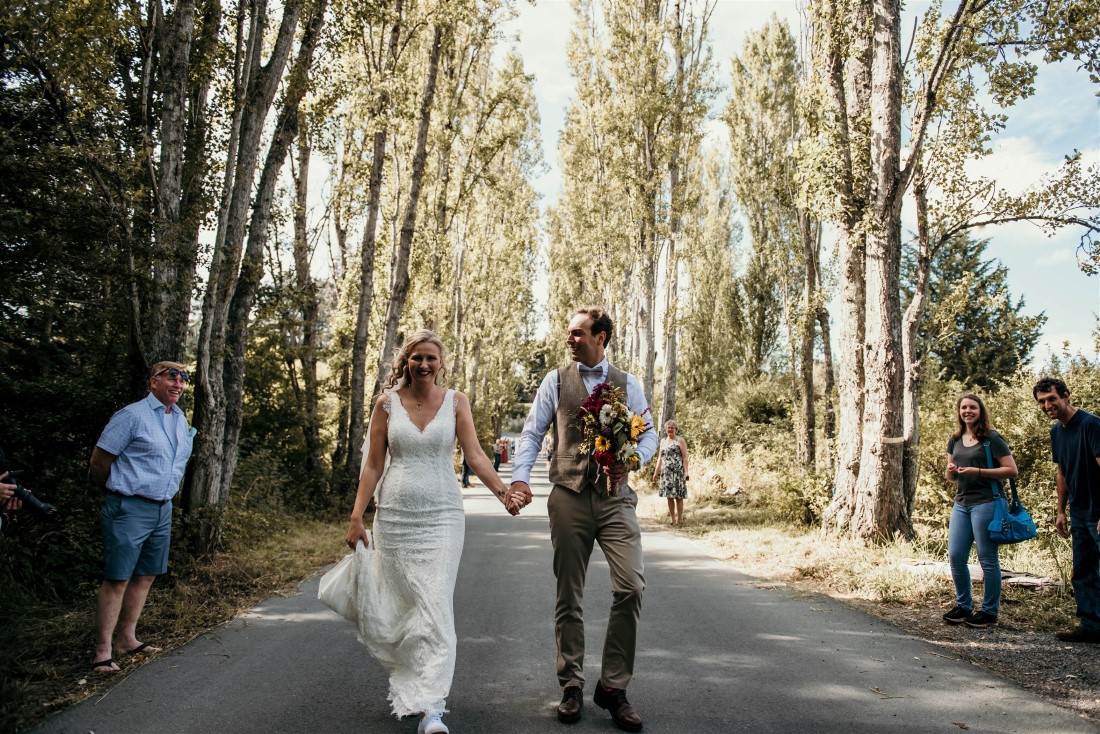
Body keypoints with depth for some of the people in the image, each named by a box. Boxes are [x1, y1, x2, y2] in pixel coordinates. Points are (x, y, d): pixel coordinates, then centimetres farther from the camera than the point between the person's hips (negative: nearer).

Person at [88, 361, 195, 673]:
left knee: (145, 576, 12)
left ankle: (126, 639, 23)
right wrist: (116, 490, 6)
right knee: (117, 579, -3)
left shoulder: (181, 420, 12)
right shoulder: (133, 415, -11)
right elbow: (99, 460, -7)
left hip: (163, 509, 8)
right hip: (129, 508, -7)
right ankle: (103, 651, 3)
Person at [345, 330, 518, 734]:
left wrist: (501, 490, -22)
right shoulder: (387, 402, 3)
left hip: (441, 516, -1)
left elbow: (474, 454, -5)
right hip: (395, 515, 1)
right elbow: (373, 465, 4)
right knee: (398, 606, 7)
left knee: (435, 606, -8)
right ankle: (408, 685, 29)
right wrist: (356, 518, 0)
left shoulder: (455, 401, 2)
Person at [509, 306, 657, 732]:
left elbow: (648, 433, 8)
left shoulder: (627, 384, 8)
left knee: (631, 586, -10)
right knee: (568, 594, 7)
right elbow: (532, 432, 5)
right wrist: (520, 477, -9)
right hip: (569, 497, 0)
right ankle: (571, 686, 22)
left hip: (616, 497, 0)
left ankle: (613, 687, 6)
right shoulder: (556, 381, 6)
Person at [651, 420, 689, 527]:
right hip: (666, 472, 5)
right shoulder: (663, 441, 17)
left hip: (678, 472, -5)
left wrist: (686, 472, -13)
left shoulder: (680, 440, 0)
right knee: (669, 496, 7)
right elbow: (660, 457, 21)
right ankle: (672, 518, 15)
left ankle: (679, 518, 4)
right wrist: (656, 472, 17)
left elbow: (685, 457, -5)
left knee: (678, 496, -3)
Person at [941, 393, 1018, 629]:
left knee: (987, 559, 1)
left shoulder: (992, 439, -5)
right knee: (955, 556, 5)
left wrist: (978, 471, -17)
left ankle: (989, 611, 12)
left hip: (985, 502, -6)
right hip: (961, 503, 6)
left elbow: (1011, 470, -10)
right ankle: (963, 606, 20)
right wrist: (951, 471, -2)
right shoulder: (955, 440, 13)